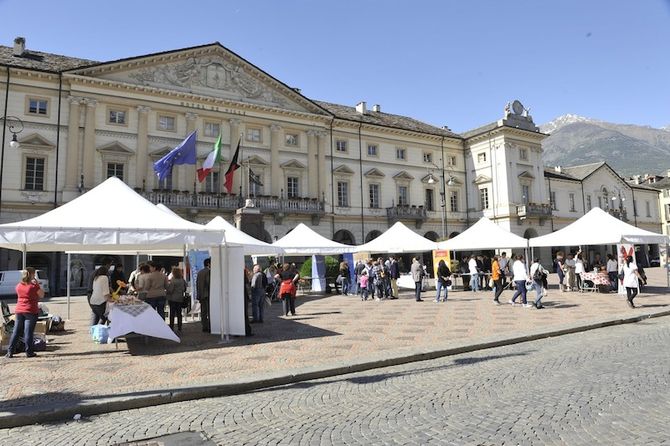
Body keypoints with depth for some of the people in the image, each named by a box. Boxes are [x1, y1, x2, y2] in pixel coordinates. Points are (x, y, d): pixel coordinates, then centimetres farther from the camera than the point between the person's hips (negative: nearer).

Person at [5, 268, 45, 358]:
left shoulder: (18, 286, 6)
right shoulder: (34, 286, -11)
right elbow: (42, 295, -1)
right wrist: (37, 284, 2)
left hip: (19, 311, 5)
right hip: (31, 311, -5)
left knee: (16, 331, 11)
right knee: (28, 332, -2)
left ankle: (10, 352, 13)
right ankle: (29, 352, 3)